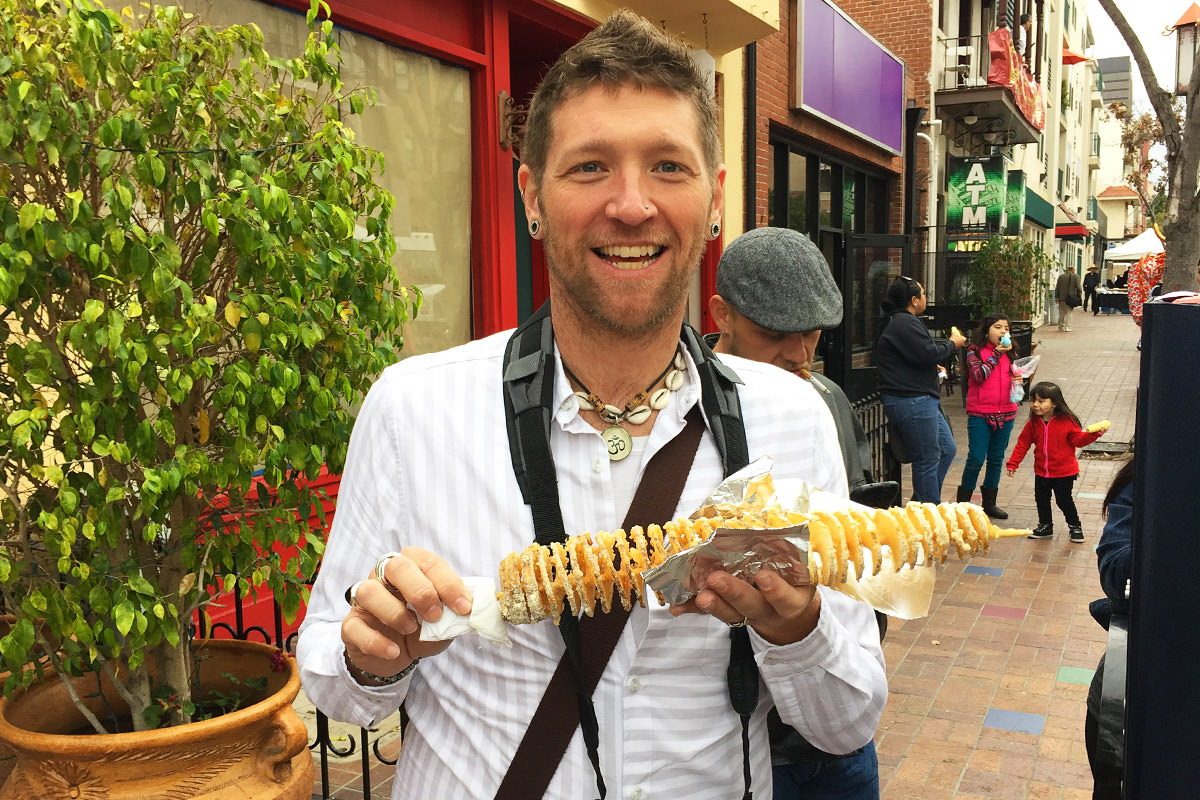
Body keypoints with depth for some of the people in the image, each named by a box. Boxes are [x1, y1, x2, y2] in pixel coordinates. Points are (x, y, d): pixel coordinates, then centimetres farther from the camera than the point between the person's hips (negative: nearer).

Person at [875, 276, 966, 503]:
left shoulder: (901, 321, 20)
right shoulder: (905, 323, -16)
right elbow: (928, 354, -23)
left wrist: (935, 366, 14)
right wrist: (952, 344, -5)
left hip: (921, 400, 12)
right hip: (912, 402, -12)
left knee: (947, 449, 17)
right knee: (927, 460, -4)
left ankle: (920, 503, 22)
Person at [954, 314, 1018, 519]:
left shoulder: (1009, 353, 11)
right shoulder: (975, 351, -3)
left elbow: (1016, 377, 20)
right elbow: (979, 375, -17)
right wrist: (996, 353, -13)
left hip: (1005, 414, 5)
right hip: (979, 414, -5)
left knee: (996, 460, 11)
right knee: (976, 459, -7)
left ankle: (989, 503, 22)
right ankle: (963, 501, 7)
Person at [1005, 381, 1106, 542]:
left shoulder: (1067, 421, -13)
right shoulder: (1033, 423, -3)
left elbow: (1079, 440, -8)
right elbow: (1022, 444, 2)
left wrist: (1094, 433, -25)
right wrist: (1013, 463, 0)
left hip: (1064, 472, -4)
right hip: (1041, 471, 4)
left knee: (1064, 500, 3)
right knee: (1041, 500, 12)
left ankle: (1075, 526, 24)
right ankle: (1045, 526, 31)